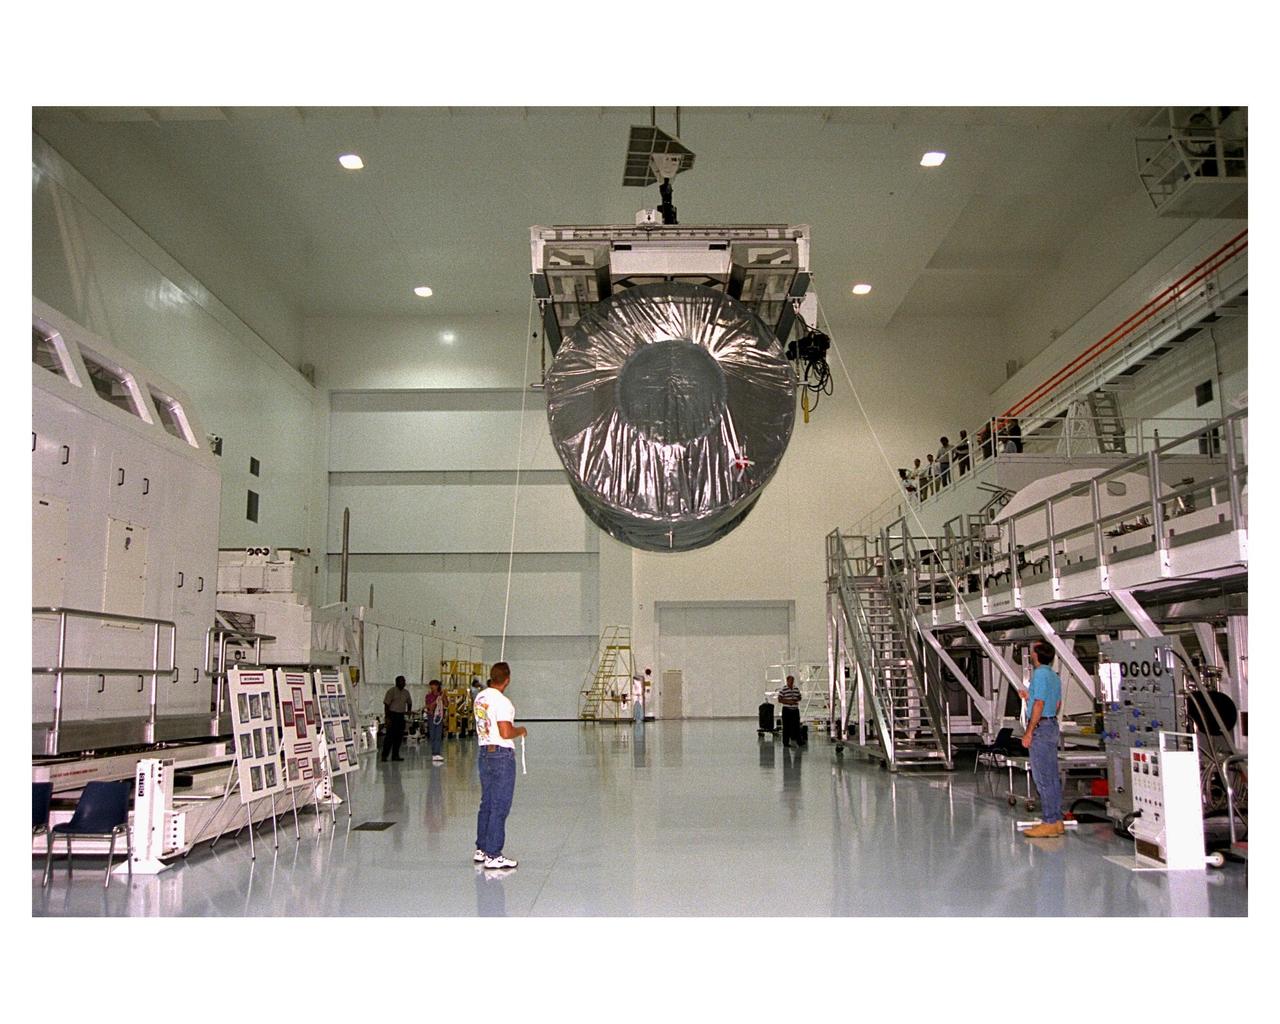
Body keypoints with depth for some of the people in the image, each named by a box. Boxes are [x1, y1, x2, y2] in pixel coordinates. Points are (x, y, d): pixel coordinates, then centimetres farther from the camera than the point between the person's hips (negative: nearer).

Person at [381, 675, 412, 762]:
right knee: (390, 736, -8)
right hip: (392, 715, -6)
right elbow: (386, 704, -11)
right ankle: (384, 755, -4)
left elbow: (409, 703, 29)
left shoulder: (406, 692, 12)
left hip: (401, 716, 6)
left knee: (399, 737, 6)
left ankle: (395, 755, 12)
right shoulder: (391, 691, -7)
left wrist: (408, 711, 12)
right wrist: (387, 717, -16)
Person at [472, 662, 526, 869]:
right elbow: (506, 733, -23)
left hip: (484, 752, 8)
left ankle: (481, 849, 24)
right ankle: (493, 856, -1)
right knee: (500, 806, -3)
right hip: (502, 755, -8)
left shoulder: (480, 697, 7)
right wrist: (520, 730, -5)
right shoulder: (502, 702, -19)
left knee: (487, 803, 17)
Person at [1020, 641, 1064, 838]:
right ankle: (1056, 819, 16)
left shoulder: (1040, 674, -15)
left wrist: (1029, 732, -17)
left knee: (1043, 778, -7)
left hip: (1040, 727, -10)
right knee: (1052, 777, 12)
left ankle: (1049, 822, -6)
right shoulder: (1054, 676, 15)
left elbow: (1039, 705, -19)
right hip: (1052, 725, 10)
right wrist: (1030, 698, 21)